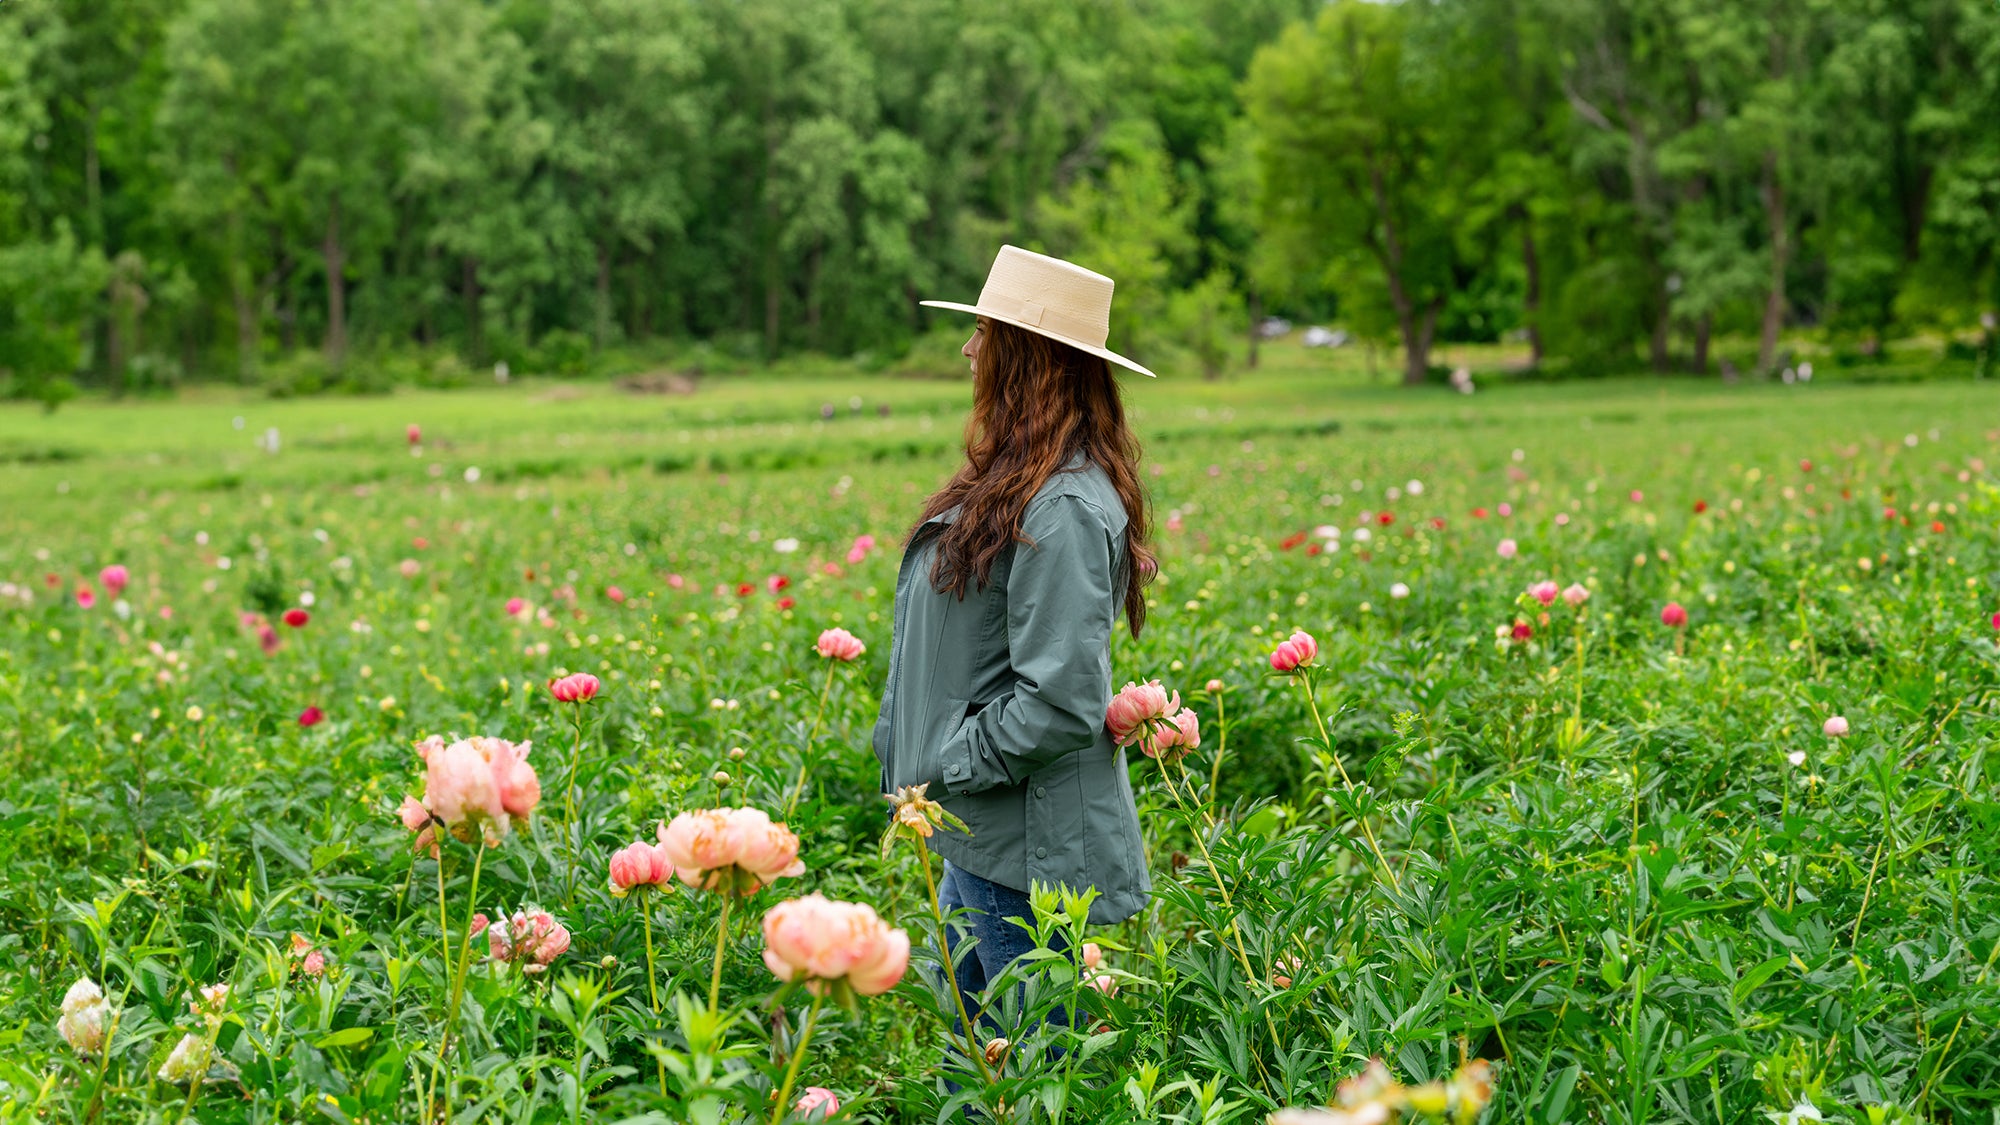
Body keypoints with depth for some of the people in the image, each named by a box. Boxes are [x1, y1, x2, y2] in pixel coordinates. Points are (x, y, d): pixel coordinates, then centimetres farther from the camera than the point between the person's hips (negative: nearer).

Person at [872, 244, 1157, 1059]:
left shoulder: (1062, 509, -23)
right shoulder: (1012, 484, 9)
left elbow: (1060, 703, -26)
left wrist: (944, 769, -15)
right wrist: (911, 754, 12)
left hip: (1029, 847, -10)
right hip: (979, 838, 10)